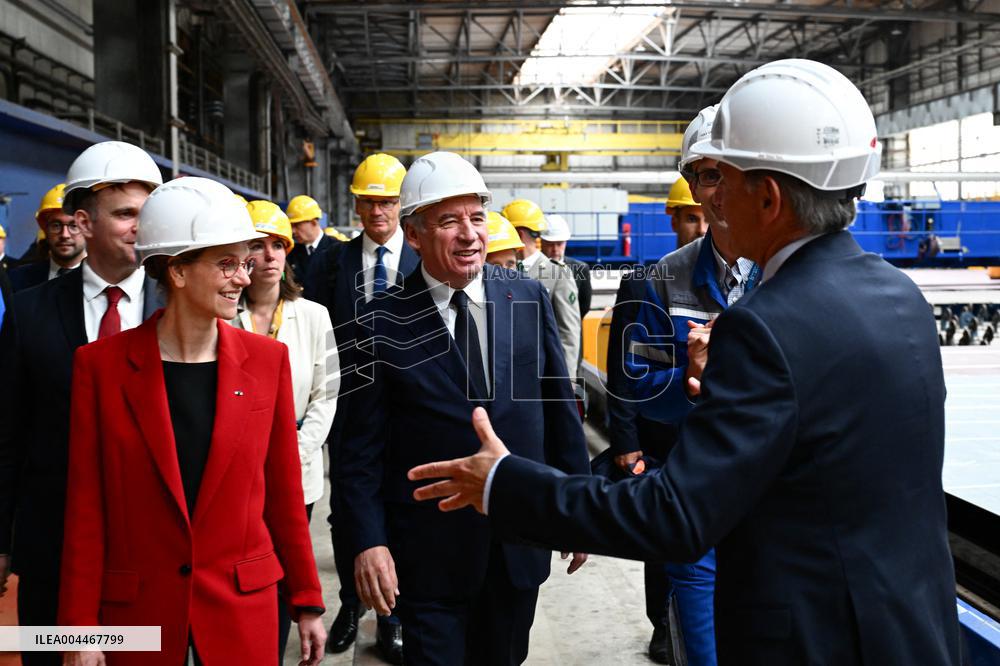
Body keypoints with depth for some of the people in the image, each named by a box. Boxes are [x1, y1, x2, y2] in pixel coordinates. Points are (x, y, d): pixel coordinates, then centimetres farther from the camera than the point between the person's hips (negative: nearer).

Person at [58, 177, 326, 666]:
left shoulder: (267, 359, -3)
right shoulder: (102, 365, -7)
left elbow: (284, 492, 3)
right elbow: (85, 509, -3)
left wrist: (307, 603, 6)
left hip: (244, 605, 1)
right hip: (138, 608, -1)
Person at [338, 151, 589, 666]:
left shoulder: (528, 297, -1)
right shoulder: (386, 323, -7)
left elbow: (559, 407, 5)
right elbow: (363, 447, -5)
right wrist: (369, 542, -12)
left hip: (522, 541, 3)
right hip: (430, 551, -3)